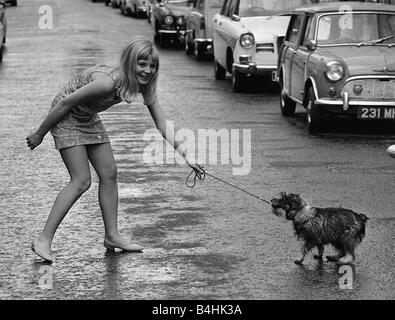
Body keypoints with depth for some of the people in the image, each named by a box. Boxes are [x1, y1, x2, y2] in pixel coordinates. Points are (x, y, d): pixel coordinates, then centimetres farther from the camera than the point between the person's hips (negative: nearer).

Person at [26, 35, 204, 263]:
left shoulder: (145, 85, -12)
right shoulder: (107, 82, -35)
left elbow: (163, 125, -7)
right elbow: (66, 103, -26)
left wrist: (186, 155, -15)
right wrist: (40, 134, -16)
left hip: (89, 119, 8)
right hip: (65, 118, -8)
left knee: (109, 173, 6)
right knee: (82, 181, -12)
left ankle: (112, 236, 16)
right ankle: (44, 240, -11)